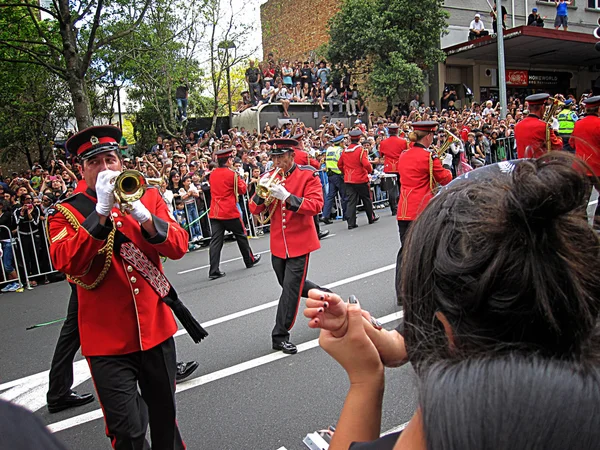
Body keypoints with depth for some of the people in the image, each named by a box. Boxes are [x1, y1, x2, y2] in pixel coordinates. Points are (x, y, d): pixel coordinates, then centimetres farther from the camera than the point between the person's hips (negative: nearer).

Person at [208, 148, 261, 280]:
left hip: (215, 212, 5)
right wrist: (241, 179, 15)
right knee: (241, 236, 15)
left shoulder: (212, 174, 8)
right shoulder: (232, 174, -9)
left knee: (216, 241, 1)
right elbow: (242, 190, -1)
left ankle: (214, 271, -3)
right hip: (230, 212, -4)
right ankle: (250, 260, 31)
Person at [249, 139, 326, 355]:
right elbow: (255, 210, 1)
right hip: (278, 243, 6)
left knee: (291, 288, -5)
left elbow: (316, 205, -21)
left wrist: (287, 197, -31)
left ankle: (281, 336, 8)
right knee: (289, 285, 18)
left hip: (299, 242, -5)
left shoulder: (308, 175, -9)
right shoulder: (269, 177, 5)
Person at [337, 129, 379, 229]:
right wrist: (370, 170, 0)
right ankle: (371, 218, 29)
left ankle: (351, 223, 0)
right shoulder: (360, 150, -14)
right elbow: (366, 164, -21)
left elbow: (339, 164, 12)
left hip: (348, 180, 4)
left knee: (351, 201, 5)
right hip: (361, 180, -4)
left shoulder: (345, 151, 3)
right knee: (366, 199, 14)